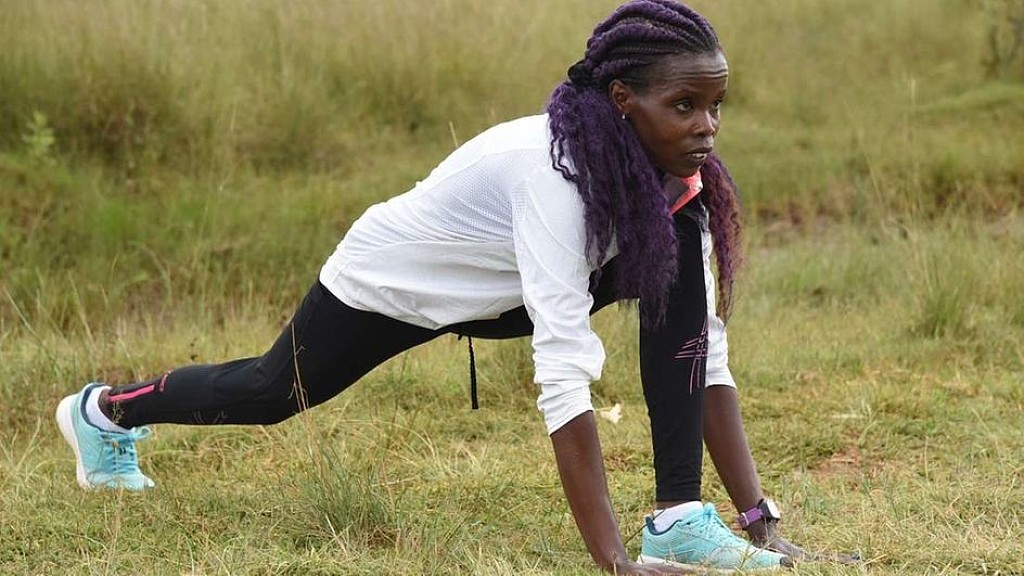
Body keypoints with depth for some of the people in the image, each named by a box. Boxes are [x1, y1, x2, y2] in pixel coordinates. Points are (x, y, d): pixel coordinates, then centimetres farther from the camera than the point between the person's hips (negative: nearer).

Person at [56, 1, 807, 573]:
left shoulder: (676, 175, -23)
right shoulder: (556, 168, -44)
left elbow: (708, 353, -20)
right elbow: (566, 374, -49)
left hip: (498, 292, 5)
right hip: (392, 284, -5)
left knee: (681, 261, -21)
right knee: (270, 393, 22)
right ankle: (106, 412, 53)